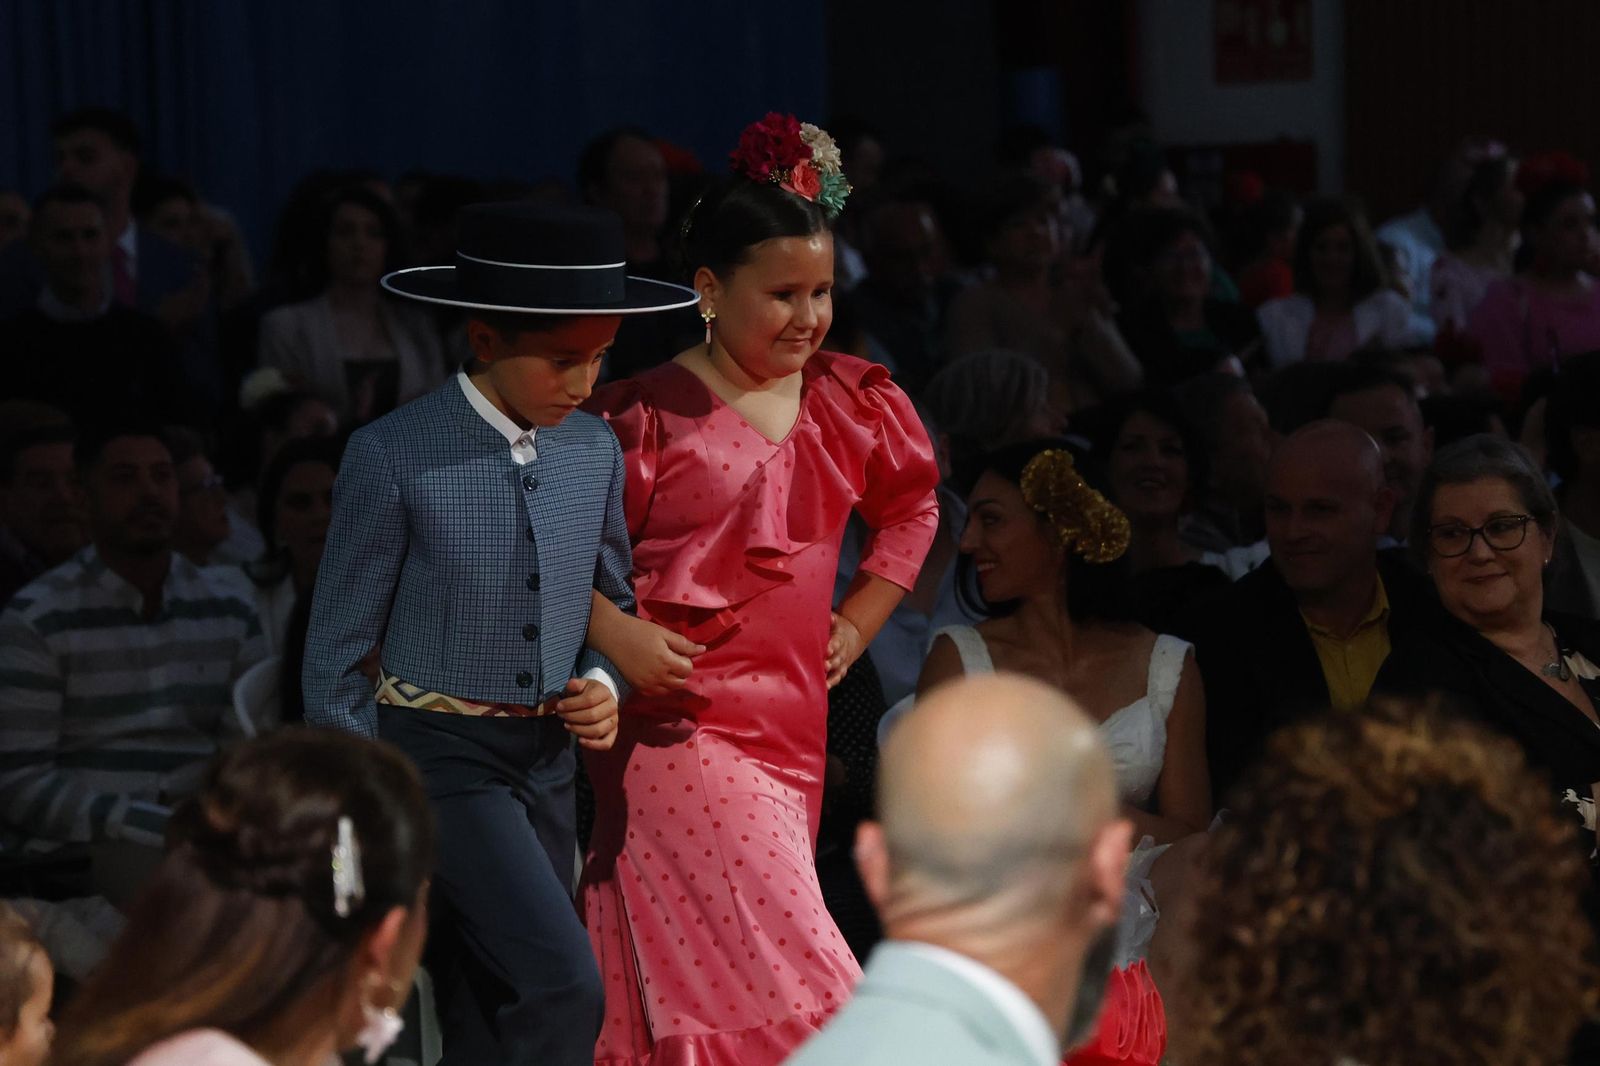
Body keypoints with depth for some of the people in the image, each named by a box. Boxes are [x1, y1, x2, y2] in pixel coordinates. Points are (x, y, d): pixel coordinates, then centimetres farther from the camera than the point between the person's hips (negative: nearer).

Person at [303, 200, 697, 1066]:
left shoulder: (594, 451, 2)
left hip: (547, 758, 6)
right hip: (437, 756, -6)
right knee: (563, 986, -19)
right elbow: (338, 653, -7)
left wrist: (604, 684, -2)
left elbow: (614, 599, 19)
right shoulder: (392, 457, -14)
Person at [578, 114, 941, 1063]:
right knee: (784, 961, -15)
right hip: (681, 723, -6)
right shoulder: (648, 413, -9)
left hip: (793, 719, 6)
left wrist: (860, 620, 16)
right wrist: (616, 636, -19)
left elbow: (913, 501, 25)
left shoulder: (850, 400, 8)